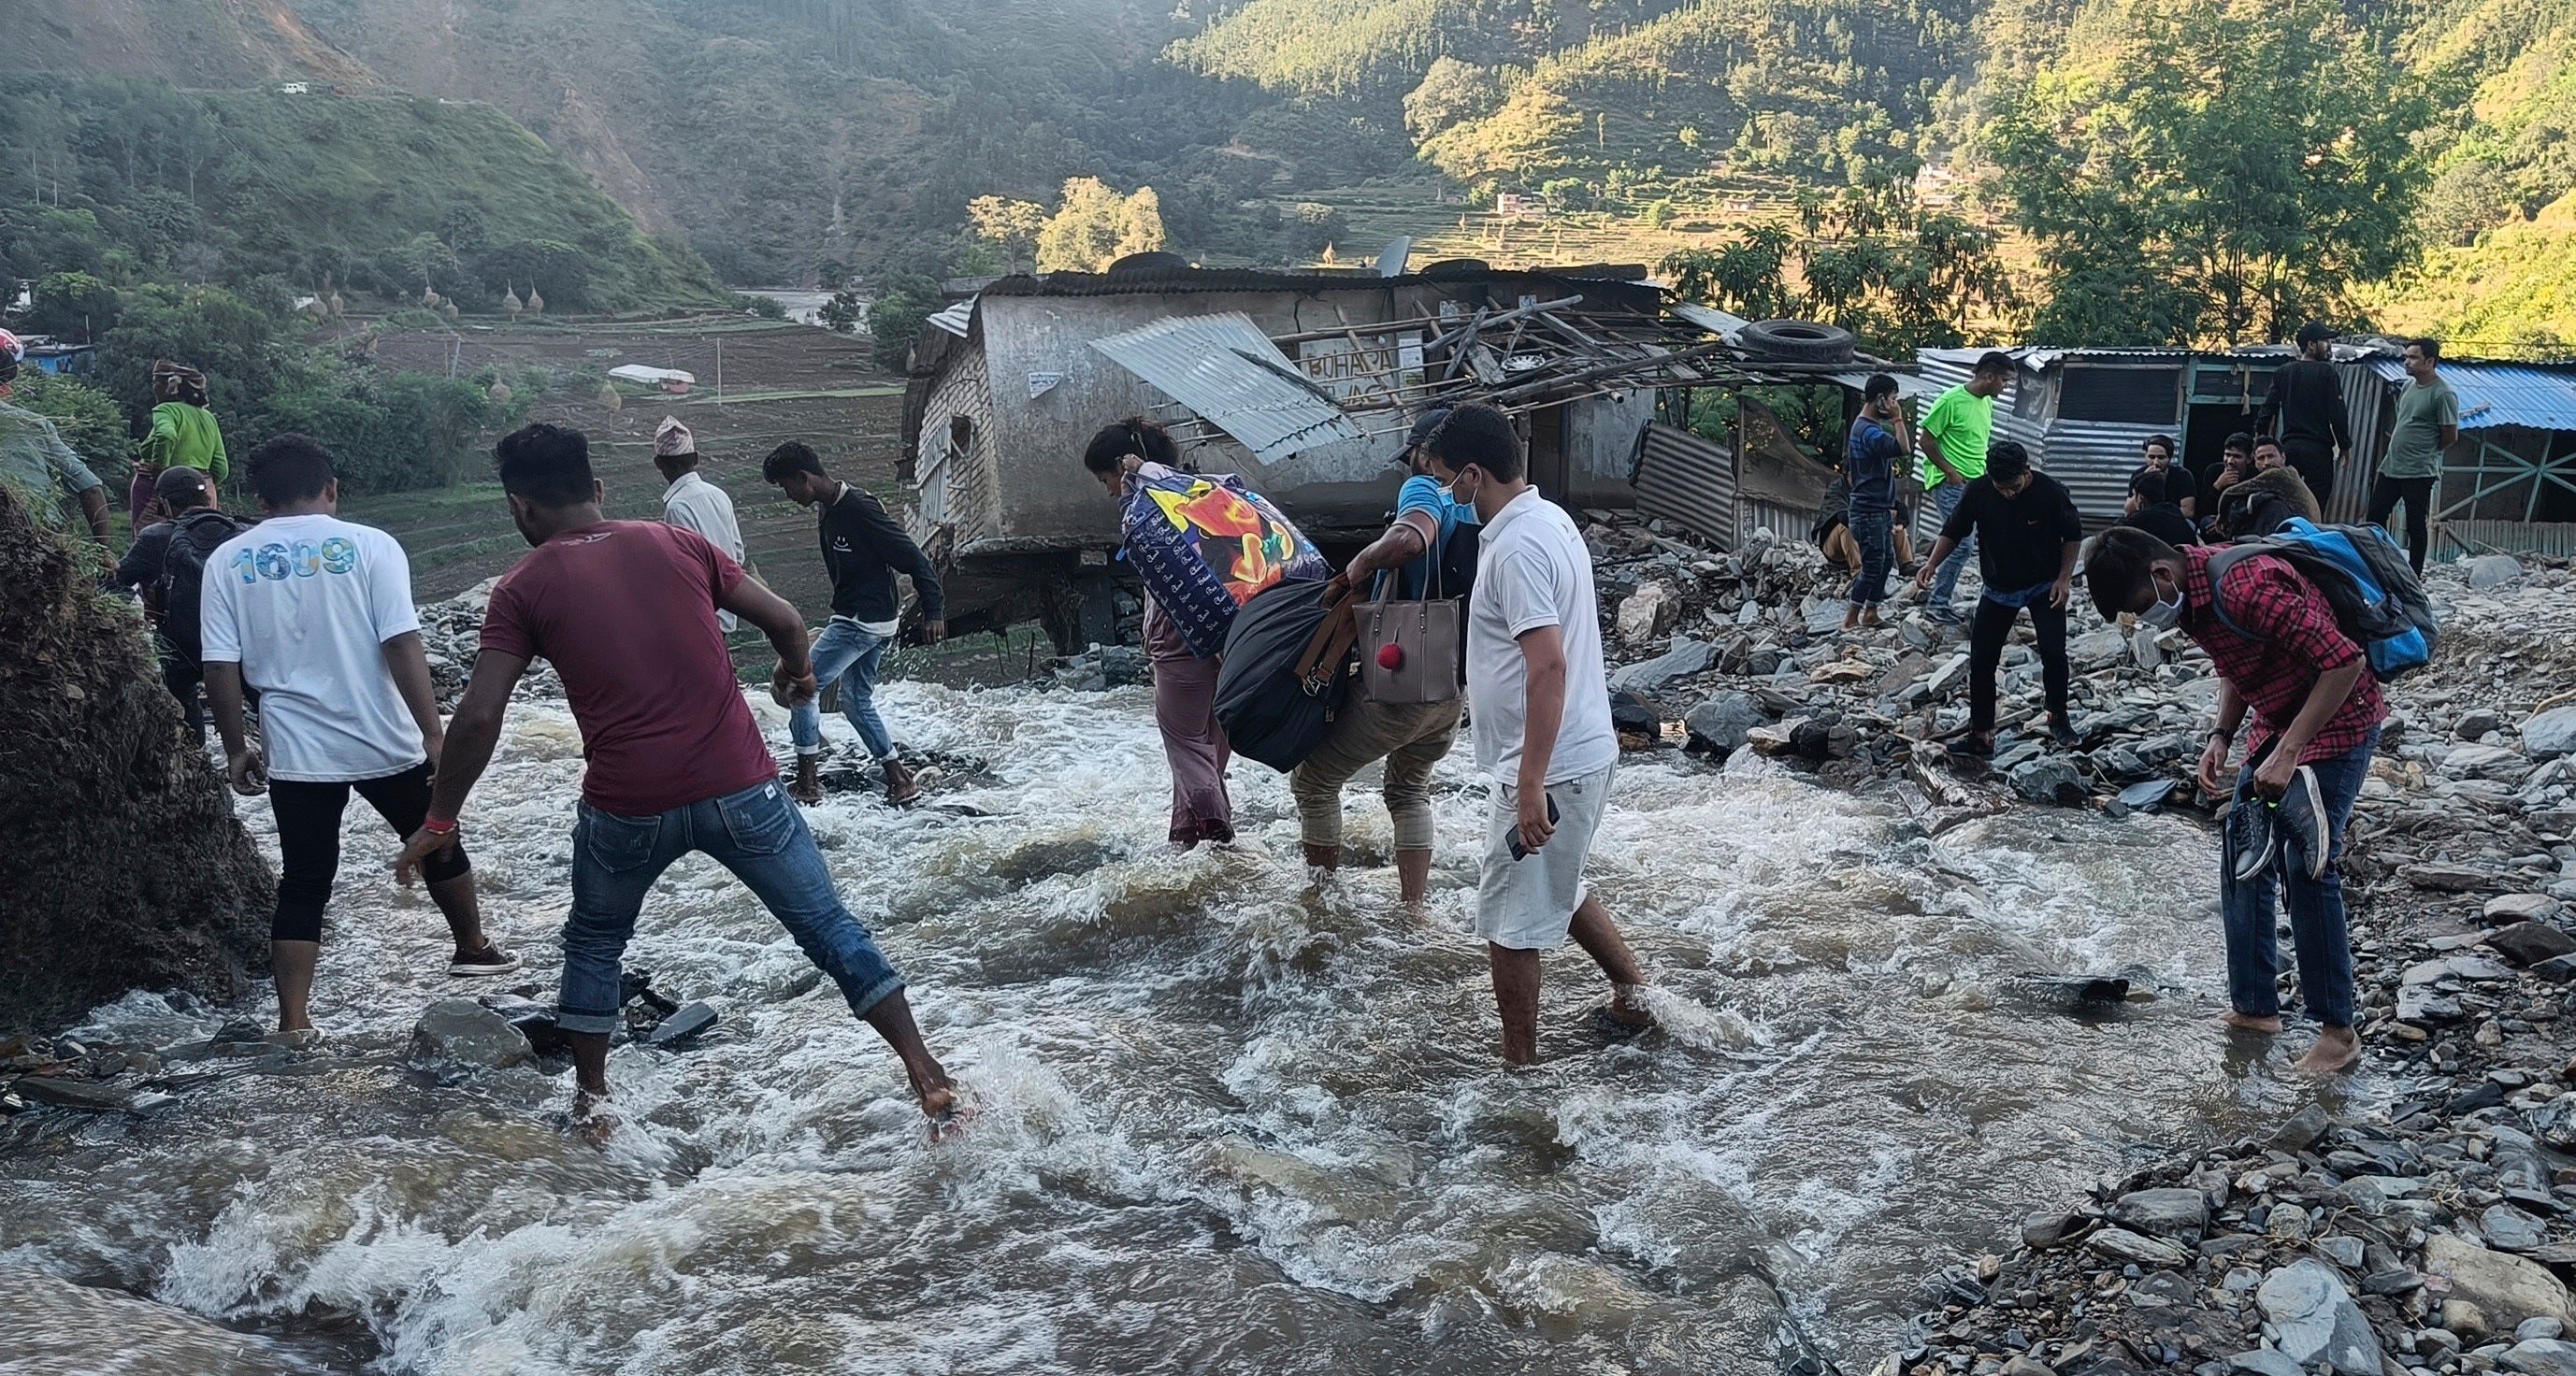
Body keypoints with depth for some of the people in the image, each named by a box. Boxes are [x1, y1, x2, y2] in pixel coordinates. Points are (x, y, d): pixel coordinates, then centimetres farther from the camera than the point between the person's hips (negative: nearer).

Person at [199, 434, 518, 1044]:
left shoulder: (228, 561, 1)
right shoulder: (368, 546, -7)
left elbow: (221, 667, -1)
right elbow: (402, 646, -14)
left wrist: (236, 749, 9)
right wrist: (434, 734, -12)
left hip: (295, 752, 2)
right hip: (384, 742, -1)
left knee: (304, 882, 10)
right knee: (436, 844, 21)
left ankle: (293, 1020, 7)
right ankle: (474, 948, 37)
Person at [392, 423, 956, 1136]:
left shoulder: (522, 588, 4)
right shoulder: (676, 543, 9)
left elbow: (479, 718, -2)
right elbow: (784, 620, 8)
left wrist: (439, 821, 9)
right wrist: (797, 672, 30)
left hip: (628, 807, -1)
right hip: (740, 787, 1)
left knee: (594, 943, 26)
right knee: (829, 926, 9)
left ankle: (591, 1098, 30)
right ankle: (926, 1072, 6)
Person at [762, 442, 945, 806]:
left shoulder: (860, 509, -21)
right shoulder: (826, 511, 9)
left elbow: (913, 558, -20)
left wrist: (934, 610, -23)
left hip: (864, 622, -10)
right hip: (853, 618, 10)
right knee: (856, 700, 15)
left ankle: (807, 782, 1)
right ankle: (900, 779, 19)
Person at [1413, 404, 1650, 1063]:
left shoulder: (1517, 547, -23)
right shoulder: (1549, 518, 9)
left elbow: (1549, 667, -29)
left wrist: (1530, 783, -28)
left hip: (1549, 767, -10)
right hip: (1583, 752, 10)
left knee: (1509, 917, 5)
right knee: (1556, 888, 28)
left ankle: (1519, 1064, 18)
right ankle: (1632, 990, 41)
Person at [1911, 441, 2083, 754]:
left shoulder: (2052, 492, -19)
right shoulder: (1978, 492, -16)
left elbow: (2073, 536, -4)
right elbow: (1954, 531, -4)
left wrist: (2064, 579, -11)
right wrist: (1932, 562, -19)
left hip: (2044, 587, -2)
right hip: (1998, 590, 2)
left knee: (2053, 652, -13)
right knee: (1981, 660, -1)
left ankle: (2058, 718, 13)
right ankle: (1981, 734, 10)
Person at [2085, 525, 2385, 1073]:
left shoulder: (2247, 588, -31)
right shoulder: (2191, 594, -1)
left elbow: (2345, 662, -30)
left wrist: (2287, 755, -29)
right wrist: (2221, 735, 1)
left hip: (2336, 723, -9)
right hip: (2277, 725, 9)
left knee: (2306, 869, -11)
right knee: (2241, 860, 9)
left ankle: (2339, 1031, 0)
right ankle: (2254, 1006, 19)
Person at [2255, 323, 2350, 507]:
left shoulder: (2282, 372, 10)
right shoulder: (2327, 372, -4)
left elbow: (2267, 410, 5)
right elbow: (2337, 414, -8)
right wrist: (2344, 445, 2)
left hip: (2288, 447, 5)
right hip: (2318, 449, -5)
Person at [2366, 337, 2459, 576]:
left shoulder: (2444, 394, -13)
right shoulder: (2408, 387, 11)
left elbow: (2450, 437, -11)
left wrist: (2426, 453, 3)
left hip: (2419, 473, -8)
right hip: (2390, 467, 8)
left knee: (2417, 525, 0)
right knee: (2375, 516, 10)